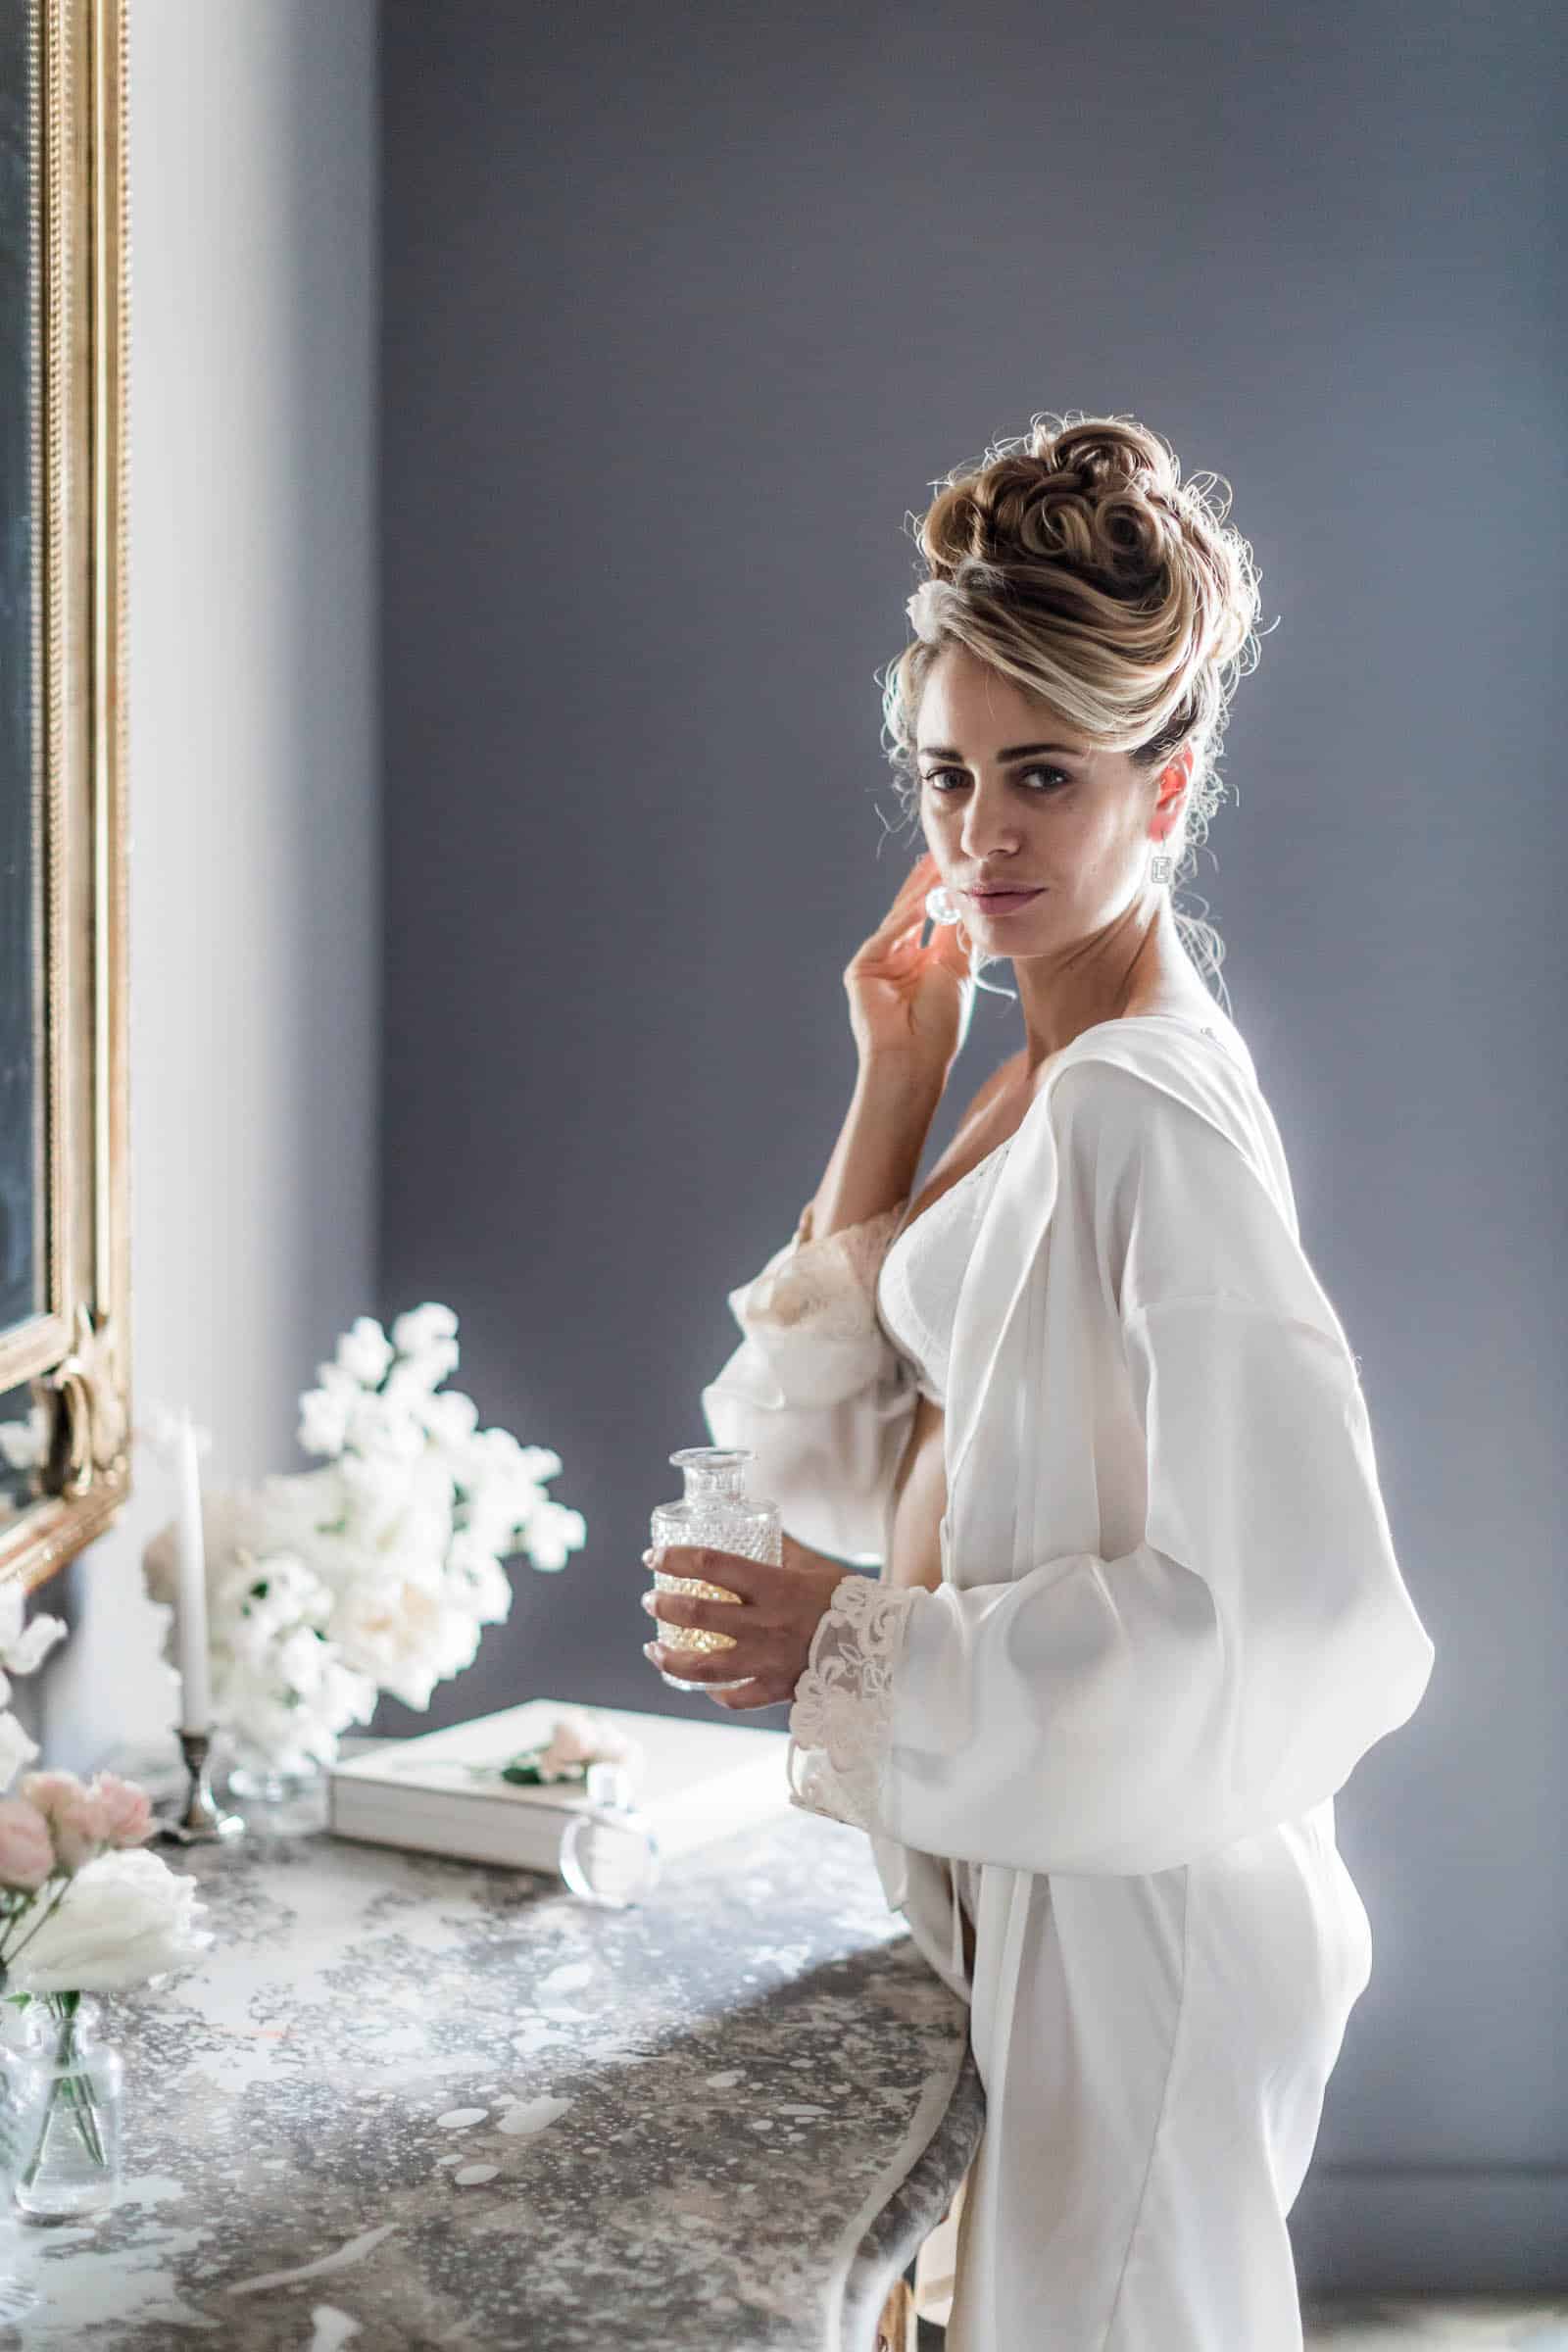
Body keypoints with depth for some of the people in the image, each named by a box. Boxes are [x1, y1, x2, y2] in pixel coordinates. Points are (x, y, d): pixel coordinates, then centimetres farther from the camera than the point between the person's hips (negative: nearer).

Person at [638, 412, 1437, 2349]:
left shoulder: (1152, 1108, -22)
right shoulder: (1047, 1082, 7)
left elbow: (1299, 1611, -28)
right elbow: (851, 1440, 10)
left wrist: (861, 1650, -23)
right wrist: (894, 1085, 2)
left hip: (1133, 1902, -9)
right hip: (1017, 1883, 9)